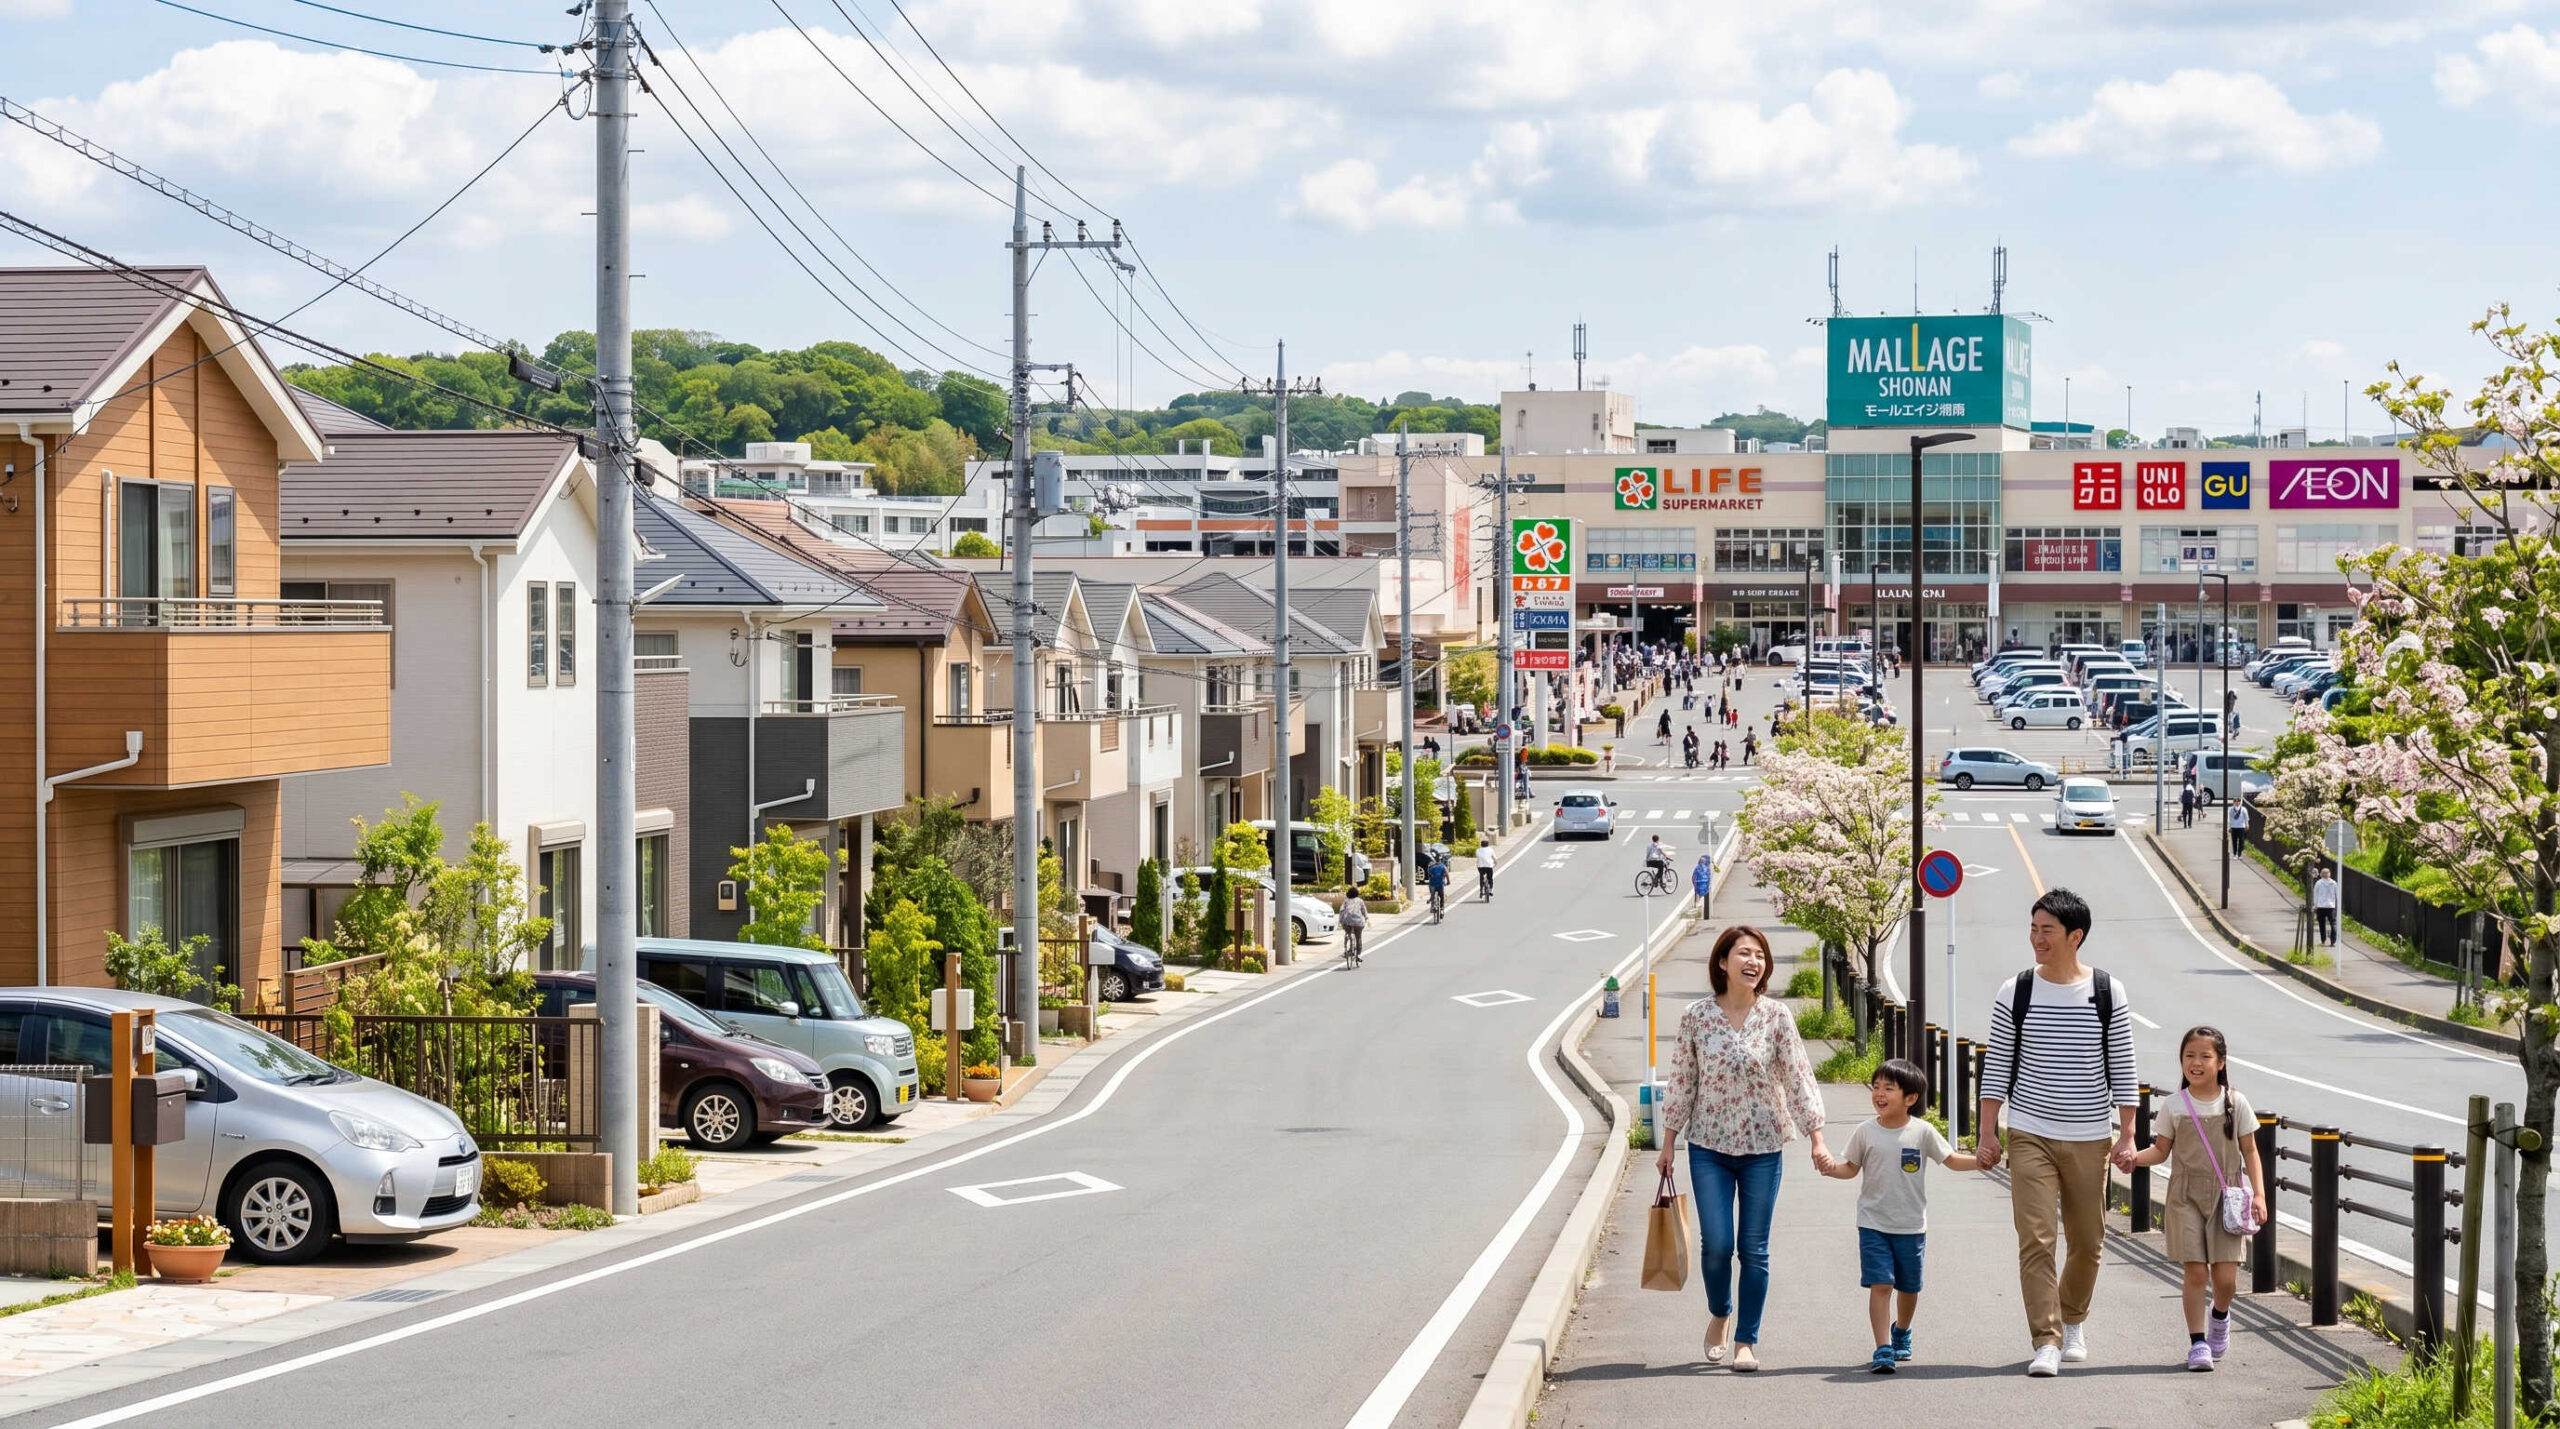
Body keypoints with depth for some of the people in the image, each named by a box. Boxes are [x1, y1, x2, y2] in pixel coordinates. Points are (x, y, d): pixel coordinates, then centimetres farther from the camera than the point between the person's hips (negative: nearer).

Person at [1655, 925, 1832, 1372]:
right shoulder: (1697, 1016, -2)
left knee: (1754, 1248, 1)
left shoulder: (1776, 1016, -3)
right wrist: (1668, 1143, 6)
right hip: (1709, 1147, 0)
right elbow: (1682, 1082, 4)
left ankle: (1747, 1340, 13)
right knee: (1716, 1243, -6)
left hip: (1762, 1148, 0)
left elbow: (1798, 1077, -3)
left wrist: (1817, 1139, -9)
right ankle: (1720, 1313, 24)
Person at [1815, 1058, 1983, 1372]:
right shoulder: (1865, 1133, -3)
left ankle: (1901, 1330, 43)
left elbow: (1950, 1159, 2)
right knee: (1880, 1284, -13)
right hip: (1874, 1224, -1)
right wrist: (1832, 1168, -15)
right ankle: (1883, 1350, -12)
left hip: (1911, 1225, 1)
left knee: (1908, 1287, 15)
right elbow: (1851, 1167, 6)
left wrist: (1978, 1160, -14)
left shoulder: (1922, 1132, -6)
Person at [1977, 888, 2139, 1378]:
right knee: (2035, 1240, -11)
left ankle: (2074, 1320, 35)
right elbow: (1997, 1066, 4)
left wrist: (2127, 1136, 0)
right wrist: (1988, 1133, -1)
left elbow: (2121, 1068, 4)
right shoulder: (2015, 993, 0)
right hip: (2029, 1135, -1)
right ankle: (2046, 1342, -11)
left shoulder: (2109, 993, 0)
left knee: (2087, 1242, 10)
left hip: (2090, 1139, 1)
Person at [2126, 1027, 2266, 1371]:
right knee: (2195, 1271, -7)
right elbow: (2161, 1149, 6)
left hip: (2225, 1197, 0)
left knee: (2225, 1276, -4)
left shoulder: (2235, 1103, 1)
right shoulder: (2176, 1106, 2)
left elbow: (2249, 1151, 5)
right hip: (2187, 1197, 0)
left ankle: (2220, 1316, 29)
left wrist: (2259, 1194, -3)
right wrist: (2135, 1156, -15)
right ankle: (2197, 1342, 4)